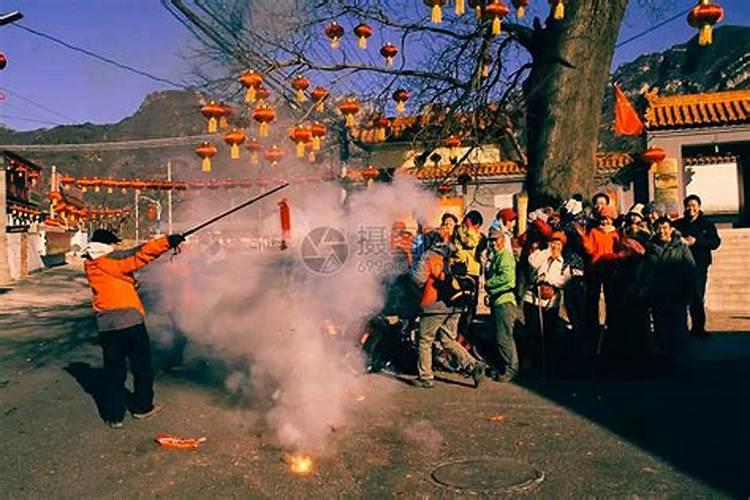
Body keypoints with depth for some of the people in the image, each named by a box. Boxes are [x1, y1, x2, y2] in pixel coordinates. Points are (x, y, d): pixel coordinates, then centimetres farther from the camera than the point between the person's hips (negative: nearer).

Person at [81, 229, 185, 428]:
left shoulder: (90, 266, 10)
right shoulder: (110, 259, -9)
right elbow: (139, 255, -21)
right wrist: (167, 241, -24)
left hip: (106, 325, 6)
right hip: (129, 321, -6)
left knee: (114, 369, 13)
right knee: (142, 366, 12)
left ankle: (114, 416, 15)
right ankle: (142, 407, 23)